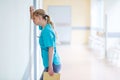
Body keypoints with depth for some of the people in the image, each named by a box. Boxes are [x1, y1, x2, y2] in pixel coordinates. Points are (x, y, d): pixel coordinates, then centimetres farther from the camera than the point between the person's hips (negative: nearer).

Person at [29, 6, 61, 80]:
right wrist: (32, 11, 4)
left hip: (53, 65, -10)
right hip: (53, 64, 10)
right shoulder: (46, 27, 9)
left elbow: (51, 49, -22)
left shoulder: (46, 31, -19)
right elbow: (34, 19, 25)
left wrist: (50, 67, -23)